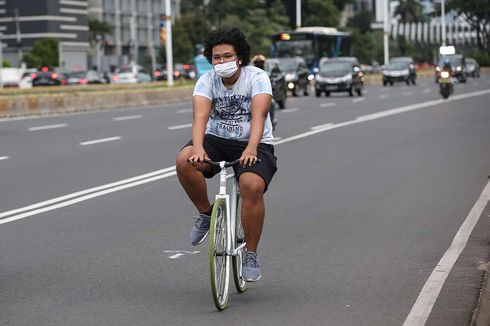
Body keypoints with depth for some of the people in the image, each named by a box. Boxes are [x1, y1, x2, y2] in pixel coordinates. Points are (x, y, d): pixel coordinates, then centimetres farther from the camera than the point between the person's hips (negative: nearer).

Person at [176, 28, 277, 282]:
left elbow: (259, 114, -26)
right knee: (184, 161, -28)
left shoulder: (257, 77, -11)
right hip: (216, 140, 3)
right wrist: (198, 147, -42)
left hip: (253, 145, -2)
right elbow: (200, 115, -22)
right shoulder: (206, 81, -5)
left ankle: (251, 255, -13)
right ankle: (206, 213, -3)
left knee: (252, 186, -31)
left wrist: (251, 148, -44)